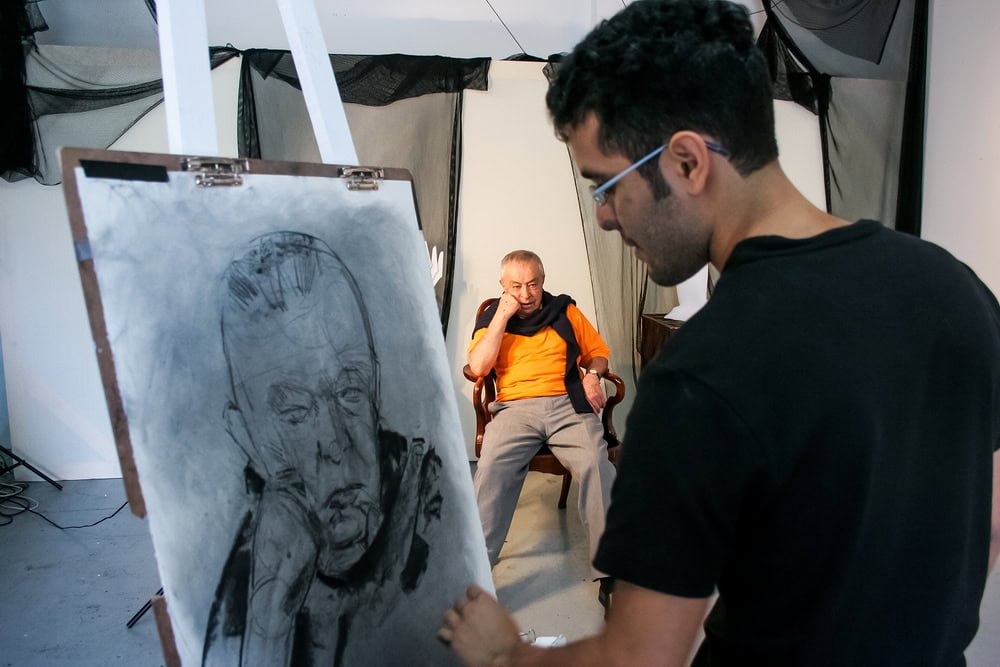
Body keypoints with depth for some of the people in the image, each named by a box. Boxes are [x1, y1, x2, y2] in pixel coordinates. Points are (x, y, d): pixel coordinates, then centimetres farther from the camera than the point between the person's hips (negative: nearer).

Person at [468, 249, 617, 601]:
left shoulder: (565, 310, 18)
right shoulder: (492, 317, 16)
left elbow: (598, 351, 23)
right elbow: (478, 366, 1)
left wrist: (592, 374, 0)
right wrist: (503, 316, -1)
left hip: (568, 403, 1)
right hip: (515, 407, 0)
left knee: (596, 464, -30)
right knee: (492, 468, -31)